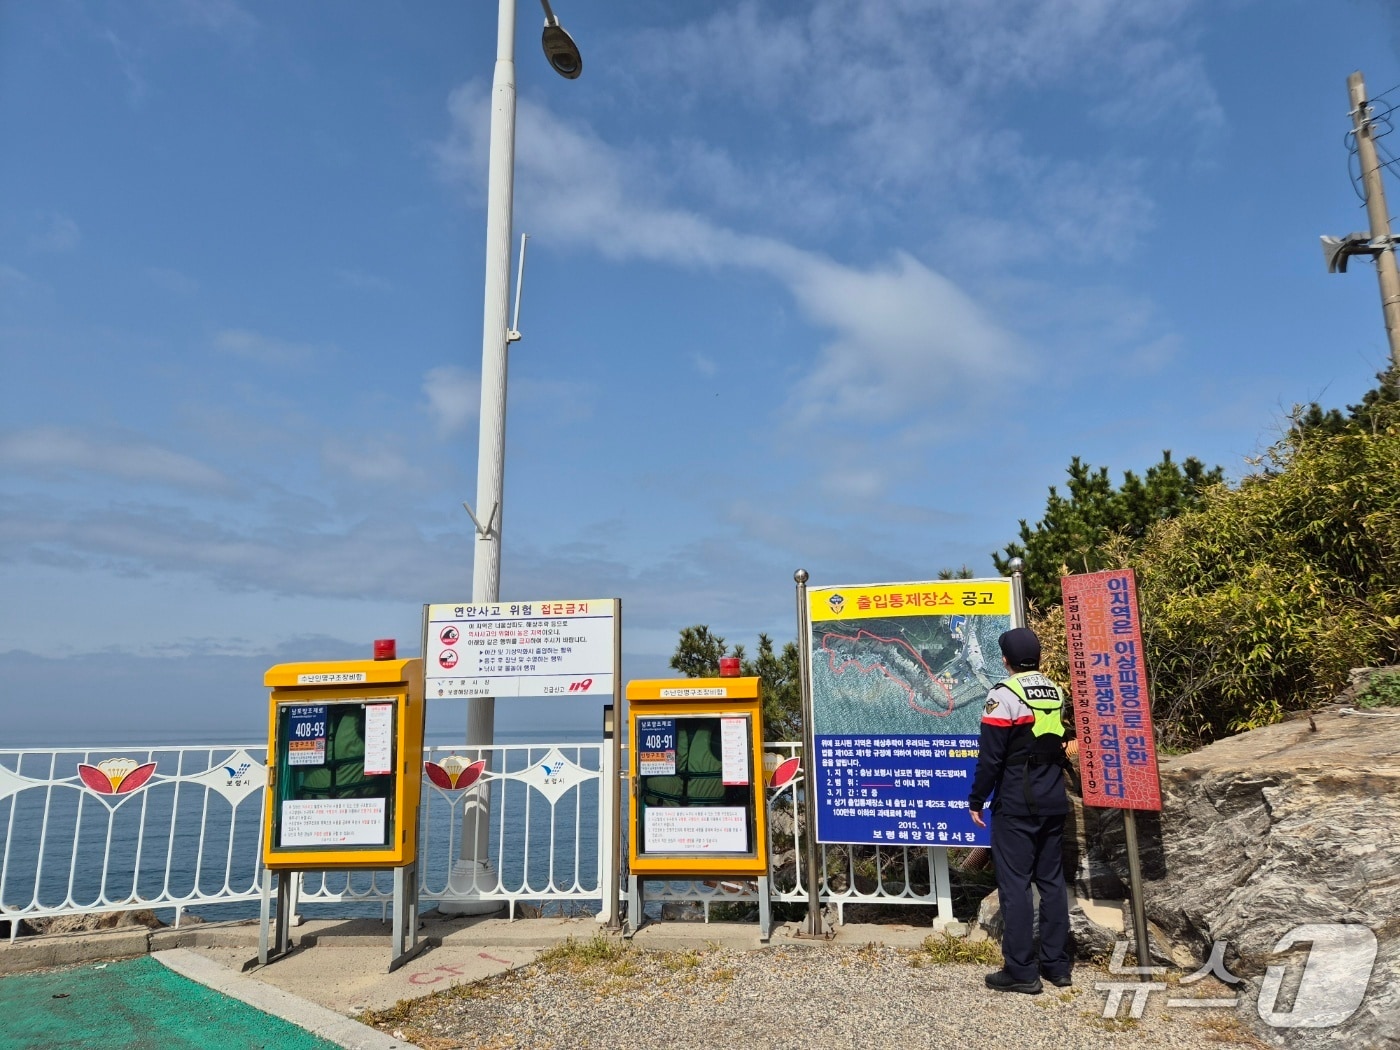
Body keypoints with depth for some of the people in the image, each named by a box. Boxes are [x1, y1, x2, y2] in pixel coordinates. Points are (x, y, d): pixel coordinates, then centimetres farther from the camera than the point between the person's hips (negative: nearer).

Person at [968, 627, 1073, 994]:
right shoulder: (1055, 692, 7)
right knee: (1052, 881, 14)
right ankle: (1057, 964, 21)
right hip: (1054, 802, 7)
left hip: (1016, 805, -7)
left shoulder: (1004, 694, -14)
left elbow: (990, 756, -14)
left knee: (1015, 884, -1)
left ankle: (1021, 971, 3)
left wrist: (976, 801, -6)